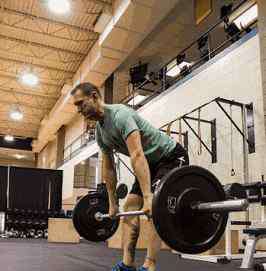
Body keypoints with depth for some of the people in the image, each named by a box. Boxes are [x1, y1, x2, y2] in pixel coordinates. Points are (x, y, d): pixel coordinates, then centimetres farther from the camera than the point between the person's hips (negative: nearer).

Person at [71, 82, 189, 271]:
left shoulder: (121, 115, -28)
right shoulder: (100, 131, 2)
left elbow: (137, 156, -40)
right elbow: (108, 168, 8)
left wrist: (148, 196, -47)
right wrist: (113, 203, 10)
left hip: (172, 157, -9)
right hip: (152, 162, 9)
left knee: (154, 208, -25)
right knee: (130, 207, 2)